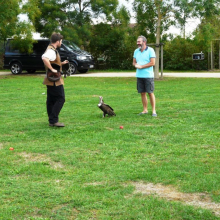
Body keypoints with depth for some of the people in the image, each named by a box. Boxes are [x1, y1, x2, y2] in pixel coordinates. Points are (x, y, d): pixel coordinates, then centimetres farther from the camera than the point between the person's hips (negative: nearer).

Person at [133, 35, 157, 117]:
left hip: (148, 76, -5)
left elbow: (152, 63, -12)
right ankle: (145, 110, 15)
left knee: (150, 93, -3)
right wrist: (135, 65, -9)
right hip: (139, 76, 5)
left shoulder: (150, 50, -6)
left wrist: (141, 66, -13)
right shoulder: (136, 51, 11)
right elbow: (134, 62, 15)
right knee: (142, 93, 7)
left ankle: (154, 111, 3)